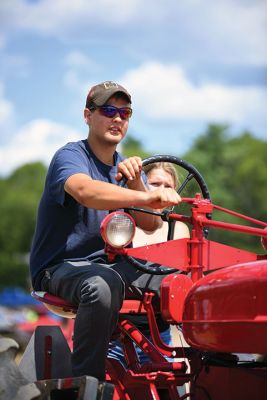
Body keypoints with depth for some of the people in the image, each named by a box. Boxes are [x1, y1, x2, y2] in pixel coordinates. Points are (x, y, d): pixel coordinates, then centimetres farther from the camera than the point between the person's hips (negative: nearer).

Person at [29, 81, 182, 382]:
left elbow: (149, 225, 0)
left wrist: (135, 180, -17)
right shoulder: (70, 156, -11)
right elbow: (86, 192, -36)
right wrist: (148, 196, -49)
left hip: (112, 263, 7)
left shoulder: (126, 167, 13)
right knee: (103, 284, -39)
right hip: (60, 266, -7)